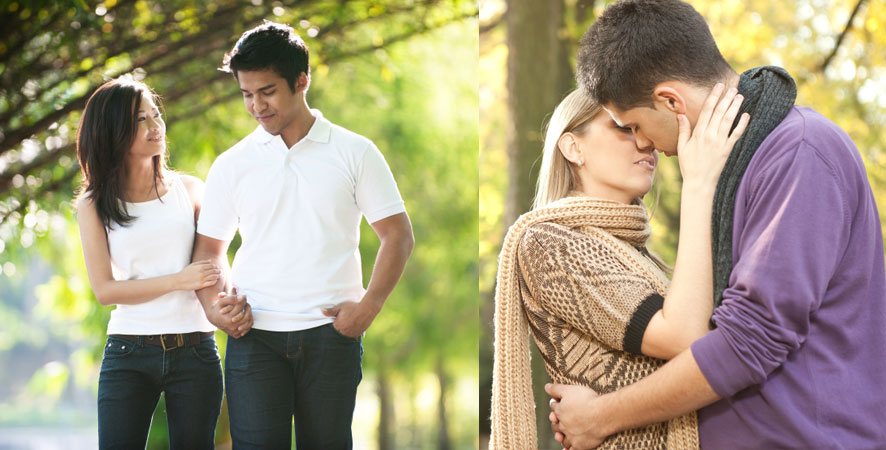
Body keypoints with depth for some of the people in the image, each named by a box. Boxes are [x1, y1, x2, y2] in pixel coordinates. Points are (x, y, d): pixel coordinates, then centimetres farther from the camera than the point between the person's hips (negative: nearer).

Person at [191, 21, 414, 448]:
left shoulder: (355, 152, 4)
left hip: (331, 333, -1)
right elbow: (209, 248, 15)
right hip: (254, 334, 1)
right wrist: (215, 306, -3)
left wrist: (368, 306, -6)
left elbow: (397, 235, 5)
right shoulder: (232, 164, 8)